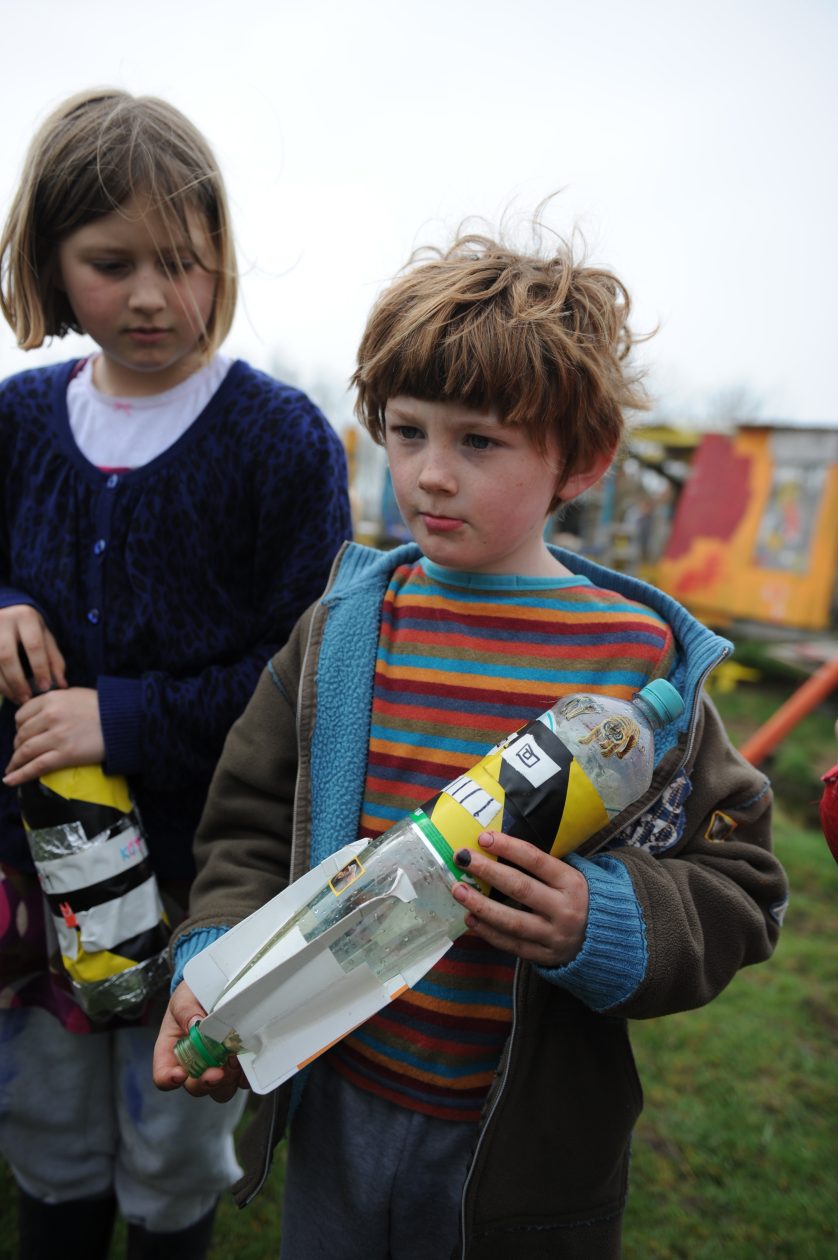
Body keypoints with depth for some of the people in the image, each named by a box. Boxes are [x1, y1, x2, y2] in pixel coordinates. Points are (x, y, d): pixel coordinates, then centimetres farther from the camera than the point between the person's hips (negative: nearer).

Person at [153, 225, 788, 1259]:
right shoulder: (346, 627, -7)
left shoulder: (638, 661, -14)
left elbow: (735, 882, -9)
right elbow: (254, 822, 1)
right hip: (338, 1105, 3)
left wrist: (605, 926, -26)